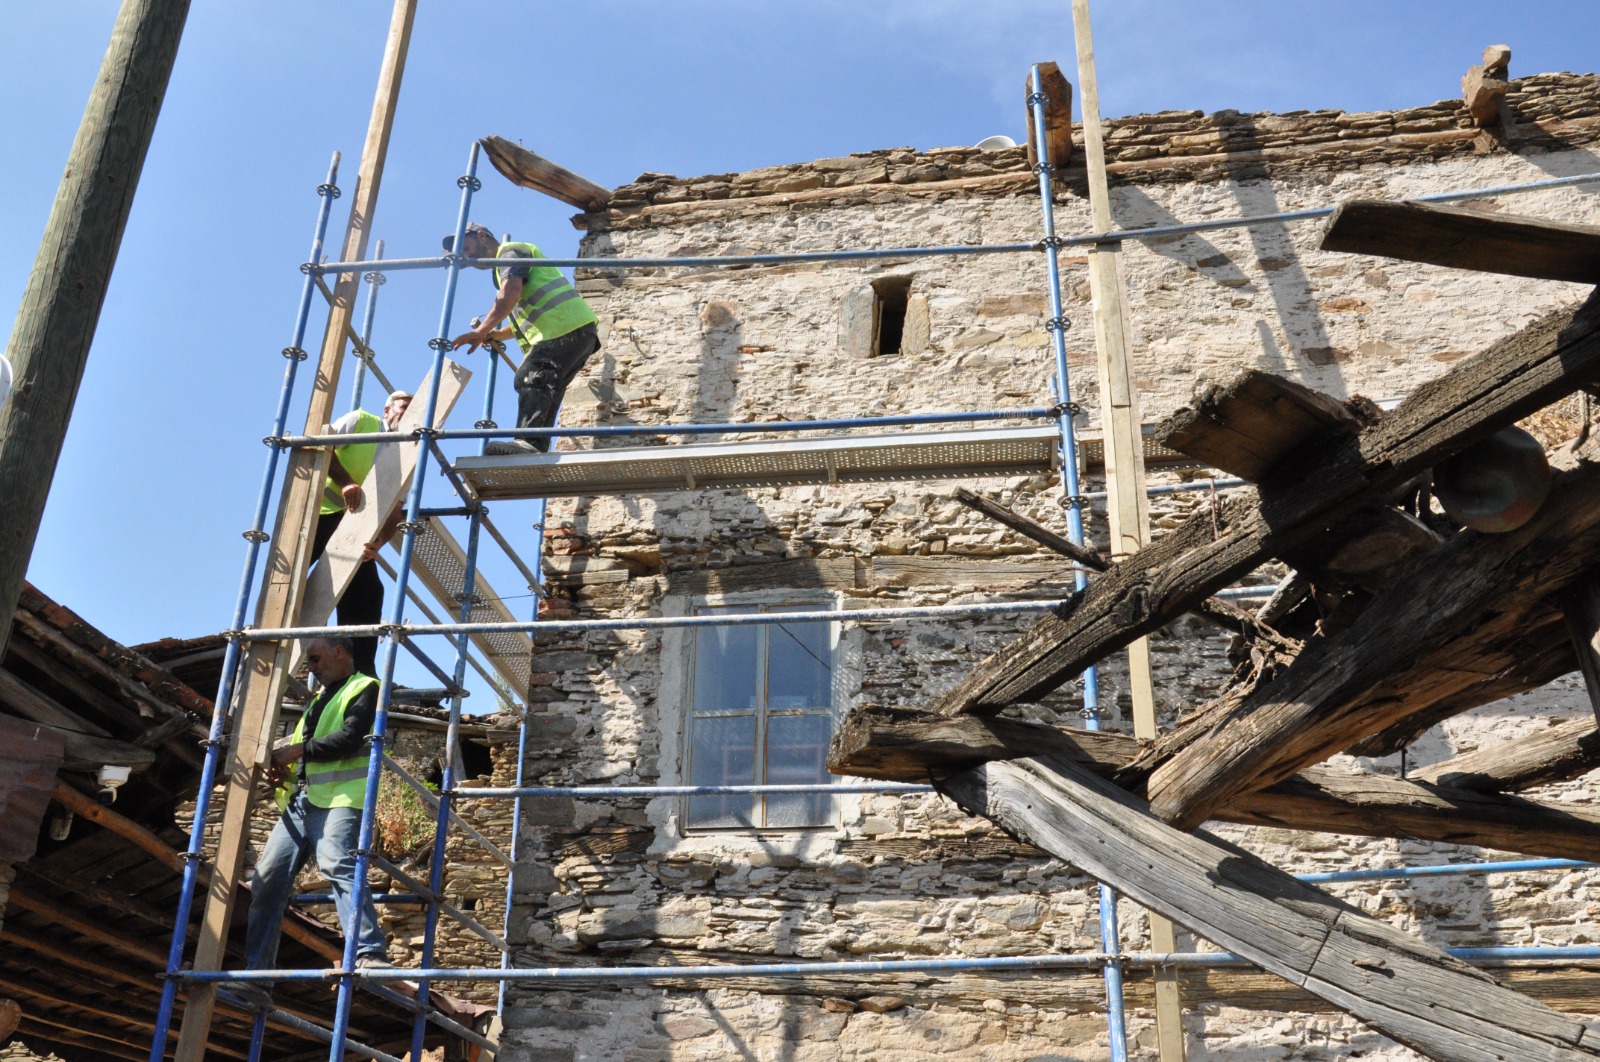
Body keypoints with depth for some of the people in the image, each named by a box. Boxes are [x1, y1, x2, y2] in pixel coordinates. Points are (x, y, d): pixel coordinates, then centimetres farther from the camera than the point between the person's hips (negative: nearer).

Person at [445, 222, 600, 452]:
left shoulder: (509, 251, 4)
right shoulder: (508, 260, 35)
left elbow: (509, 295, -15)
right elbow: (529, 314, 33)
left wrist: (481, 331, -16)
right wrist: (499, 334, 18)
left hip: (566, 326, -10)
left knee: (530, 382, -21)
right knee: (541, 393, 3)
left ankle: (528, 442, -36)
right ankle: (537, 450, -7)